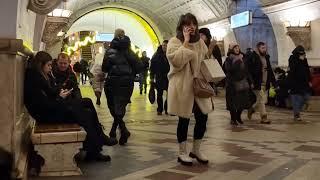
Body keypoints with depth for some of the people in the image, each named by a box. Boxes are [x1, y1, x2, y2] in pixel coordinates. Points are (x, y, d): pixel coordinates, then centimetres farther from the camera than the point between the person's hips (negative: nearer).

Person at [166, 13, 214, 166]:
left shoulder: (200, 42, 11)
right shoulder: (174, 41, -7)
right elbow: (177, 61, -23)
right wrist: (186, 42, -20)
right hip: (183, 87, -5)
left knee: (203, 118, 4)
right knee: (184, 119, 2)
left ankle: (196, 150, 23)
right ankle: (182, 153, 18)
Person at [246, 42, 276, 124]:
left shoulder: (266, 57, 14)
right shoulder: (252, 57, -10)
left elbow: (270, 70, 20)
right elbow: (248, 70, -13)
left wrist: (273, 81, 14)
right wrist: (251, 82, -17)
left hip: (265, 83, 7)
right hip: (257, 83, -7)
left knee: (263, 101, 12)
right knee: (261, 100, -5)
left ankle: (251, 109, 33)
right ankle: (264, 118, 3)